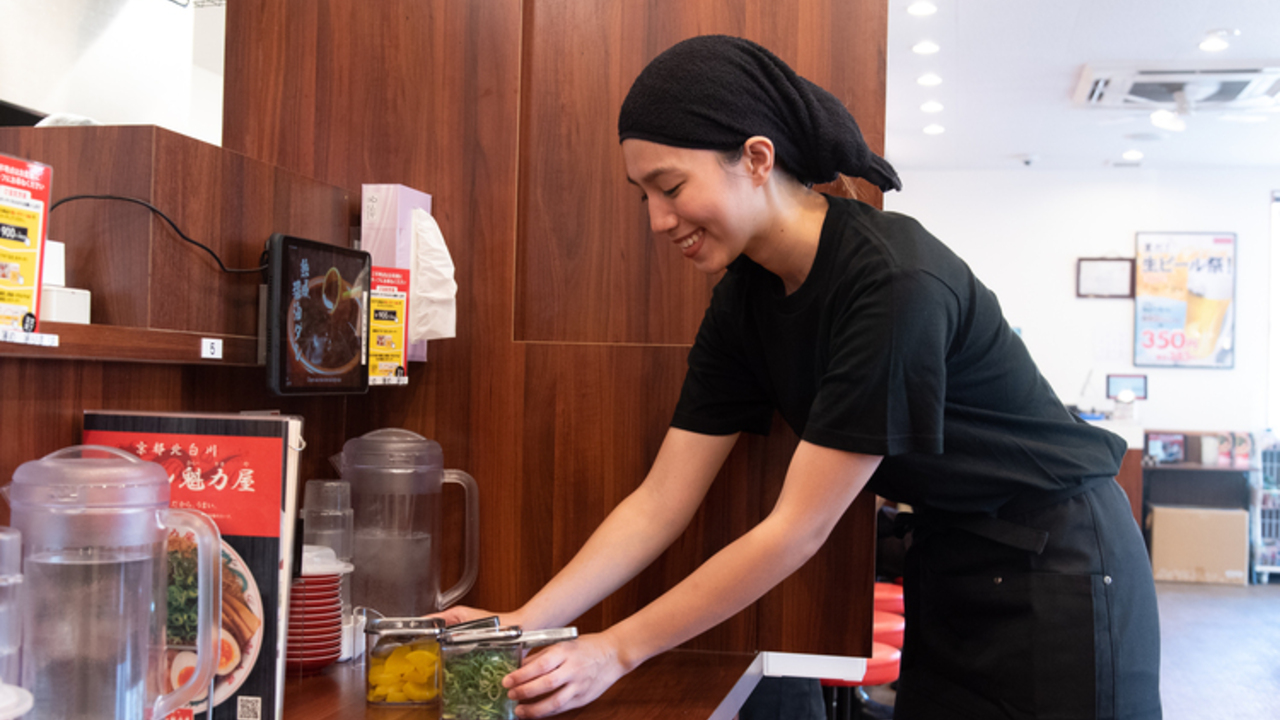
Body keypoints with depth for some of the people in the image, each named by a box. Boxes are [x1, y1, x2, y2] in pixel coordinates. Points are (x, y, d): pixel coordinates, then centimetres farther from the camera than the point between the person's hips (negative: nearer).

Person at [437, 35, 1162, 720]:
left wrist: (618, 650, -21)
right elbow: (660, 503, -4)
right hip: (949, 564, 7)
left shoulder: (897, 281, -30)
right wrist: (522, 625, -11)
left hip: (1055, 565, -6)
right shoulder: (744, 300, -6)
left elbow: (796, 531, -27)